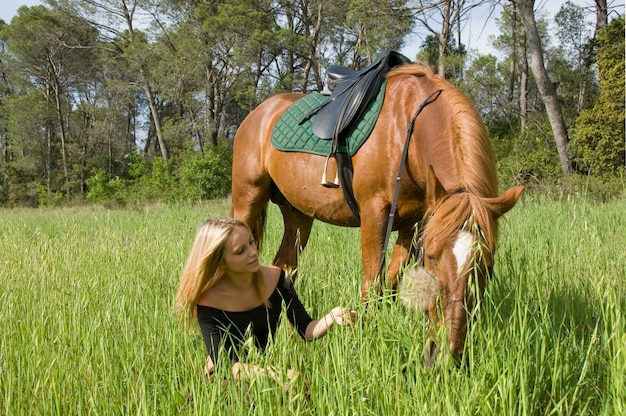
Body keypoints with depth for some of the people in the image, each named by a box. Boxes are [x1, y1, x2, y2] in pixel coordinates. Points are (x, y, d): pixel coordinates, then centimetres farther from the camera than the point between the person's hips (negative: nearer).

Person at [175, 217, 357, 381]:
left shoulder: (275, 278, -8)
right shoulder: (209, 301, -19)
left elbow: (306, 330, -3)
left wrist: (332, 317, -24)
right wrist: (274, 374, -39)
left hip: (266, 367, 5)